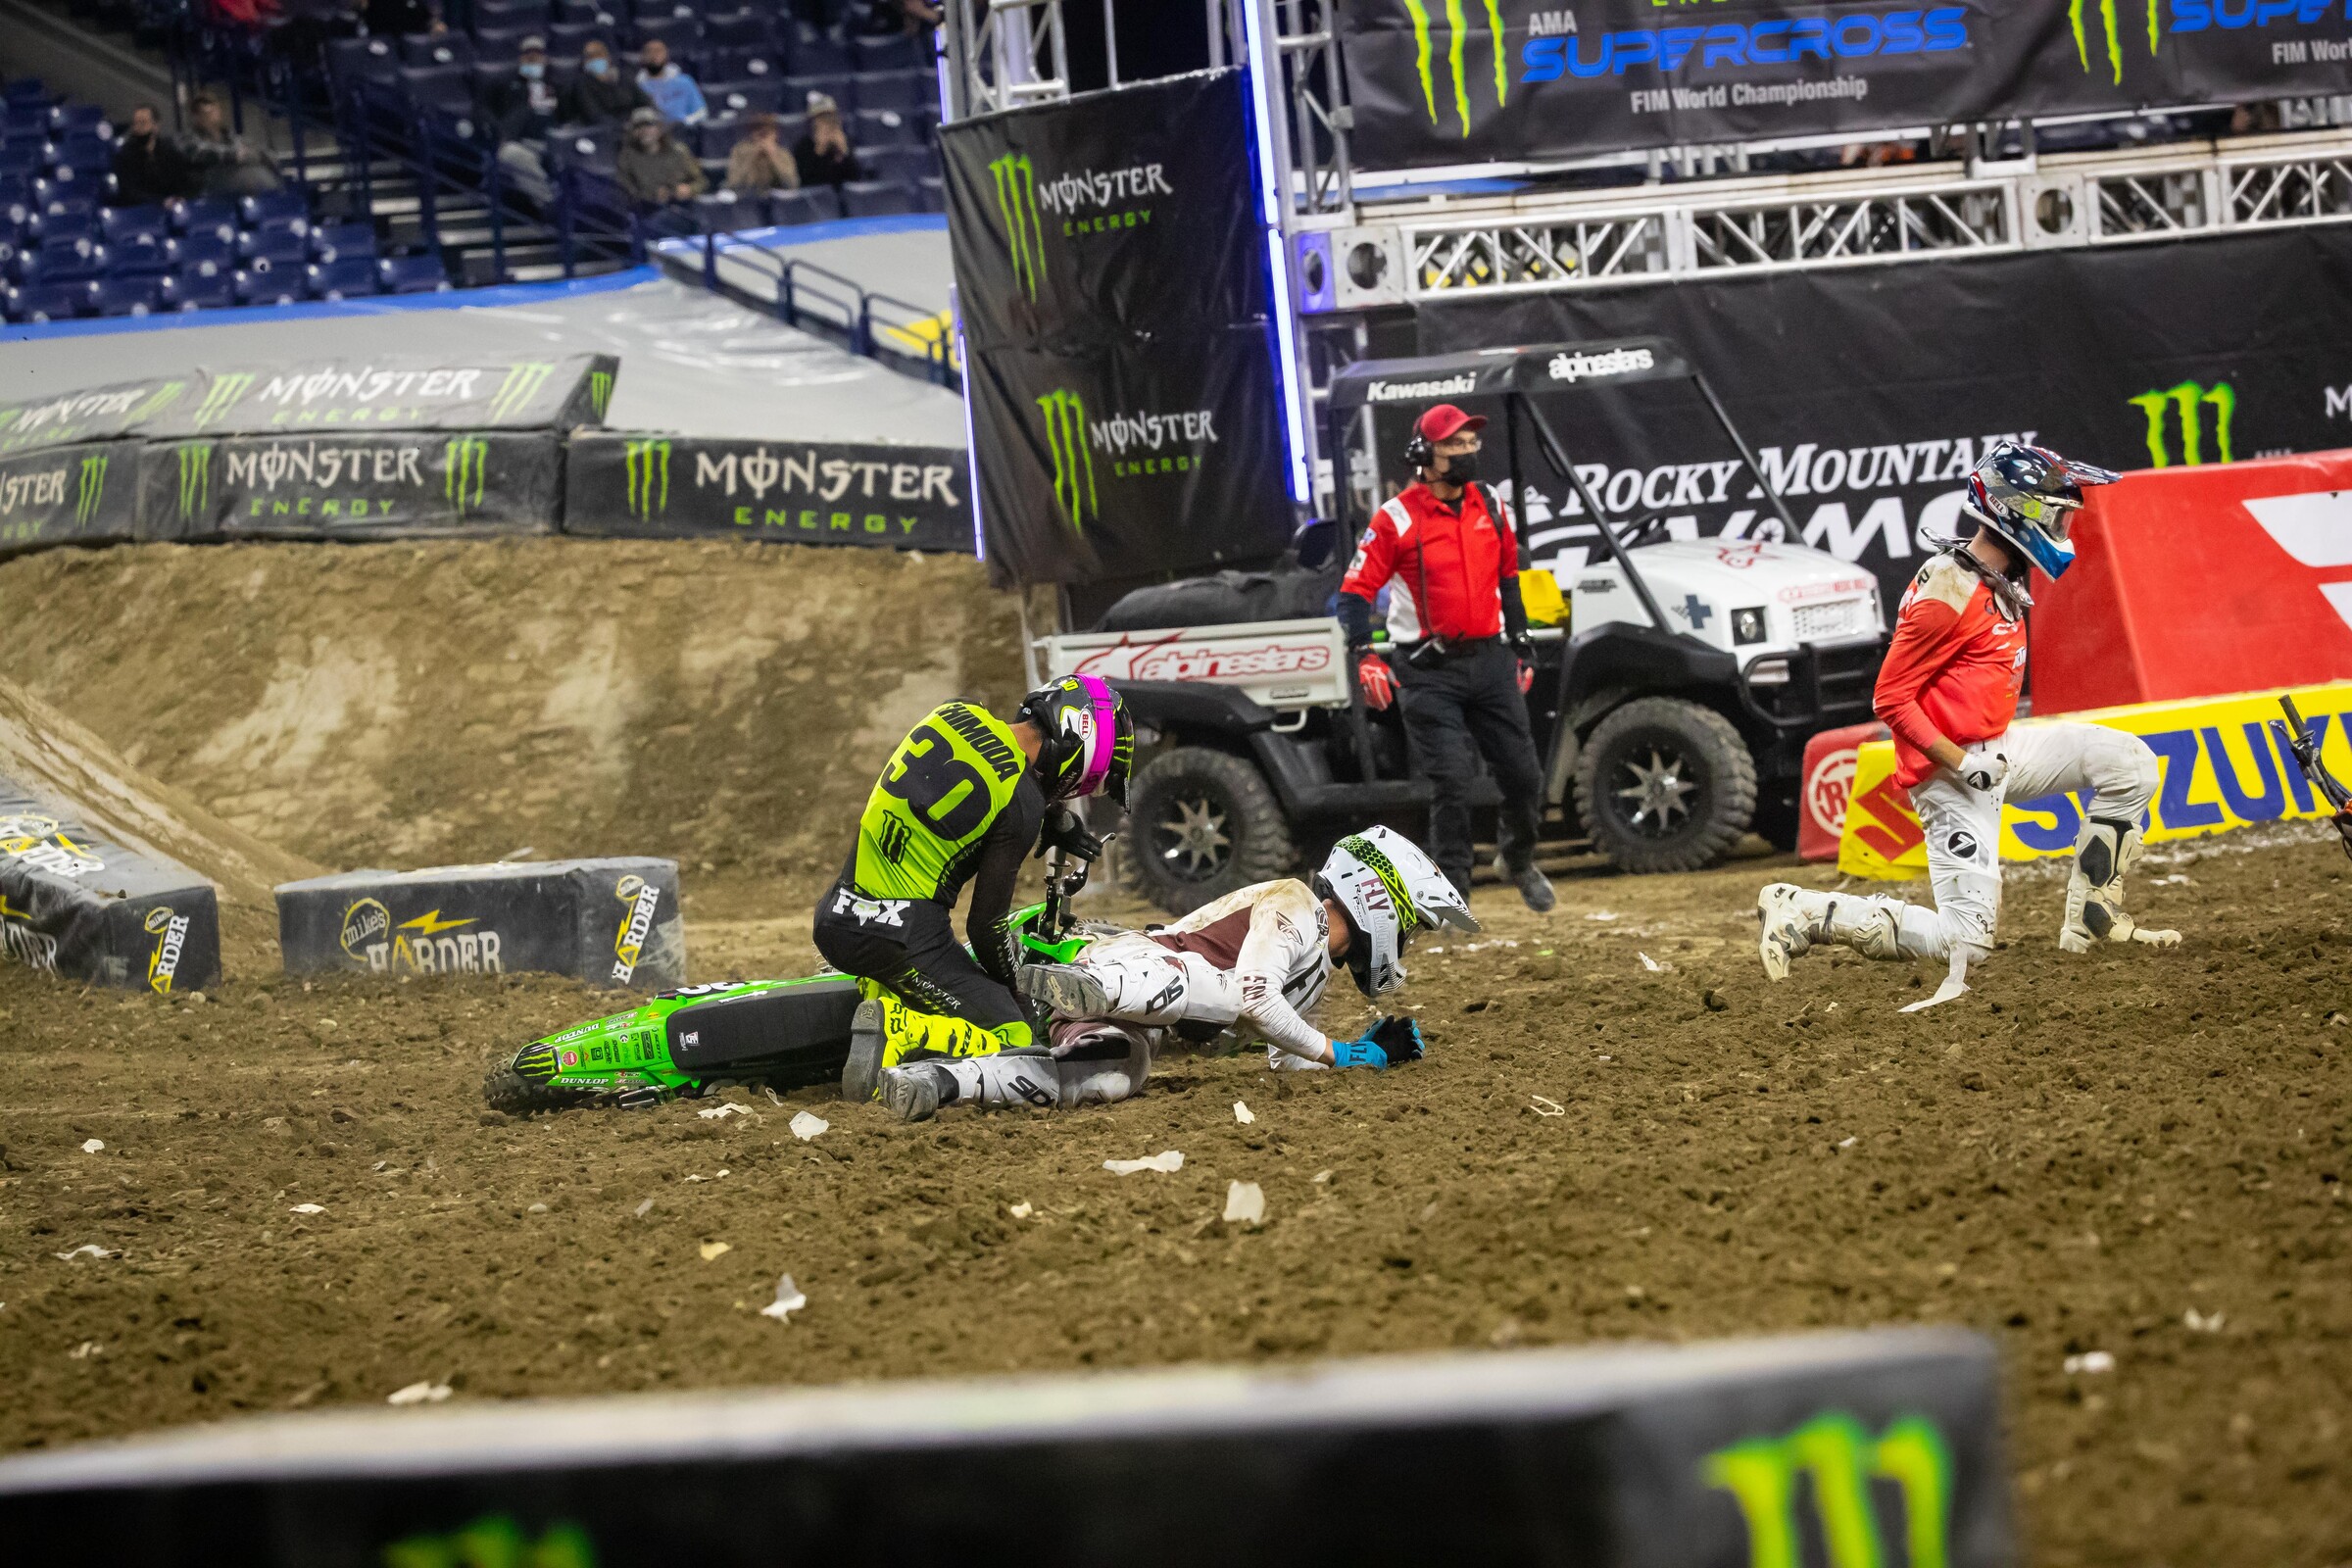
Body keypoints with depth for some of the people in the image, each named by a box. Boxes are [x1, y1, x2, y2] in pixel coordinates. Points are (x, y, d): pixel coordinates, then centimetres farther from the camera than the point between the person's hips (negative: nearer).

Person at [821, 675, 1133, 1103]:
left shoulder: (954, 714, 7)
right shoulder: (1024, 804, -13)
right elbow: (986, 924, -9)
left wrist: (1058, 819, 30)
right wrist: (1012, 983, 10)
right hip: (908, 935, -8)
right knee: (1013, 1042, -1)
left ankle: (883, 1001, 11)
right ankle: (898, 1032, -19)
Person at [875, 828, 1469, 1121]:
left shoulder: (1318, 971, 28)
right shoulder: (1293, 906, -2)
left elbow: (1283, 1055, 32)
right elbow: (1257, 1003, -16)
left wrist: (1374, 1050, 22)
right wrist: (1336, 1054, -5)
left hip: (1140, 1021, 9)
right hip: (1127, 958, -8)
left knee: (1108, 1081, -26)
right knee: (1235, 990, -36)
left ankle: (940, 1081, -38)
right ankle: (1090, 989, -52)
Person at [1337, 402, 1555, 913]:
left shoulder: (1488, 508, 8)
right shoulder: (1396, 519, -10)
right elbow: (1356, 590, -10)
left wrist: (1520, 645, 21)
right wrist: (1364, 655, -23)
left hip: (1491, 660, 5)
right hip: (1430, 669, -5)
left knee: (1523, 774, 8)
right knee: (1452, 780, -12)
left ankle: (1518, 861, 35)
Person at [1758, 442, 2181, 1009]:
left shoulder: (2003, 579, 9)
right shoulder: (1951, 593, -21)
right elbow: (1891, 699, -20)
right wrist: (1959, 763, -23)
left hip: (1995, 748, 9)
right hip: (1948, 768, -9)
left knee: (2130, 762, 1)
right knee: (1966, 942, -11)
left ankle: (2089, 919, 5)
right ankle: (1804, 912, -2)